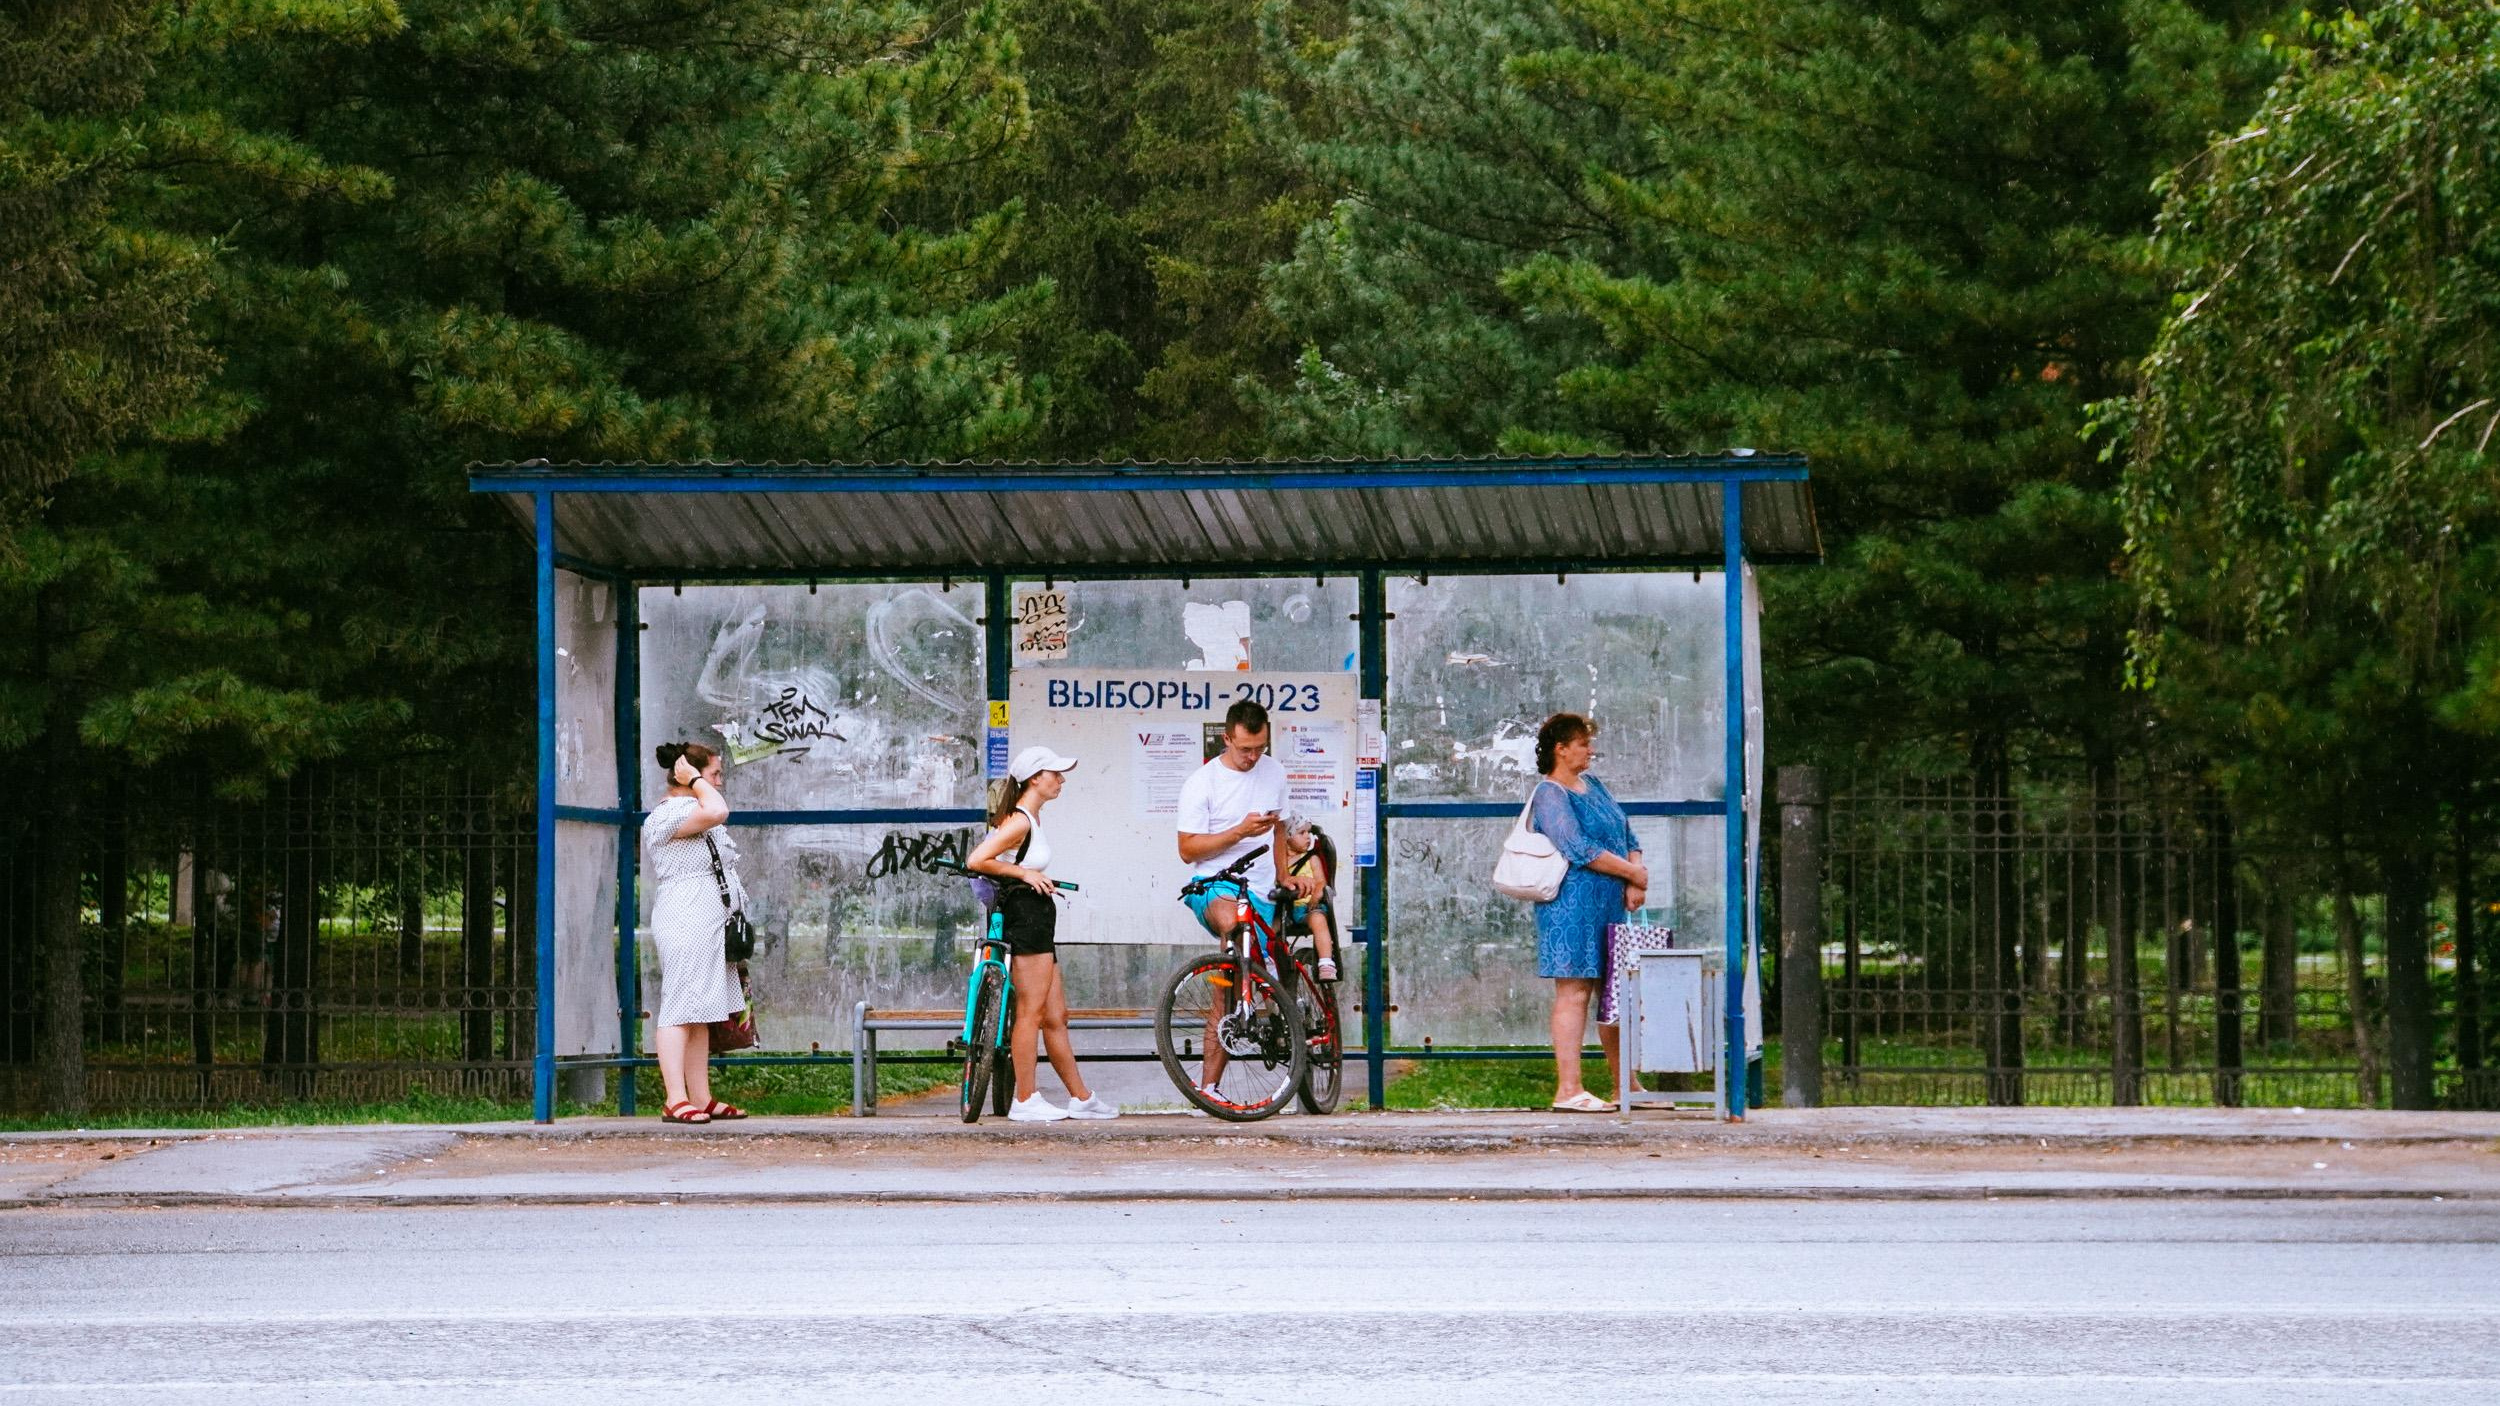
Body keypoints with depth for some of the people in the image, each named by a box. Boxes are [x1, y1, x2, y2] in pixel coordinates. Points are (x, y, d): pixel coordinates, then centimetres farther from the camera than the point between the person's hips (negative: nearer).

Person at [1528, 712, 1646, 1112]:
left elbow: (1627, 835, 16)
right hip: (1573, 905, -9)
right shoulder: (1550, 796, -10)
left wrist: (1635, 882, -1)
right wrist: (1633, 874, -11)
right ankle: (1568, 1090, -10)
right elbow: (1581, 851, -18)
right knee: (1574, 992, -9)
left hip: (1608, 907, 9)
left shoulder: (1593, 786, 17)